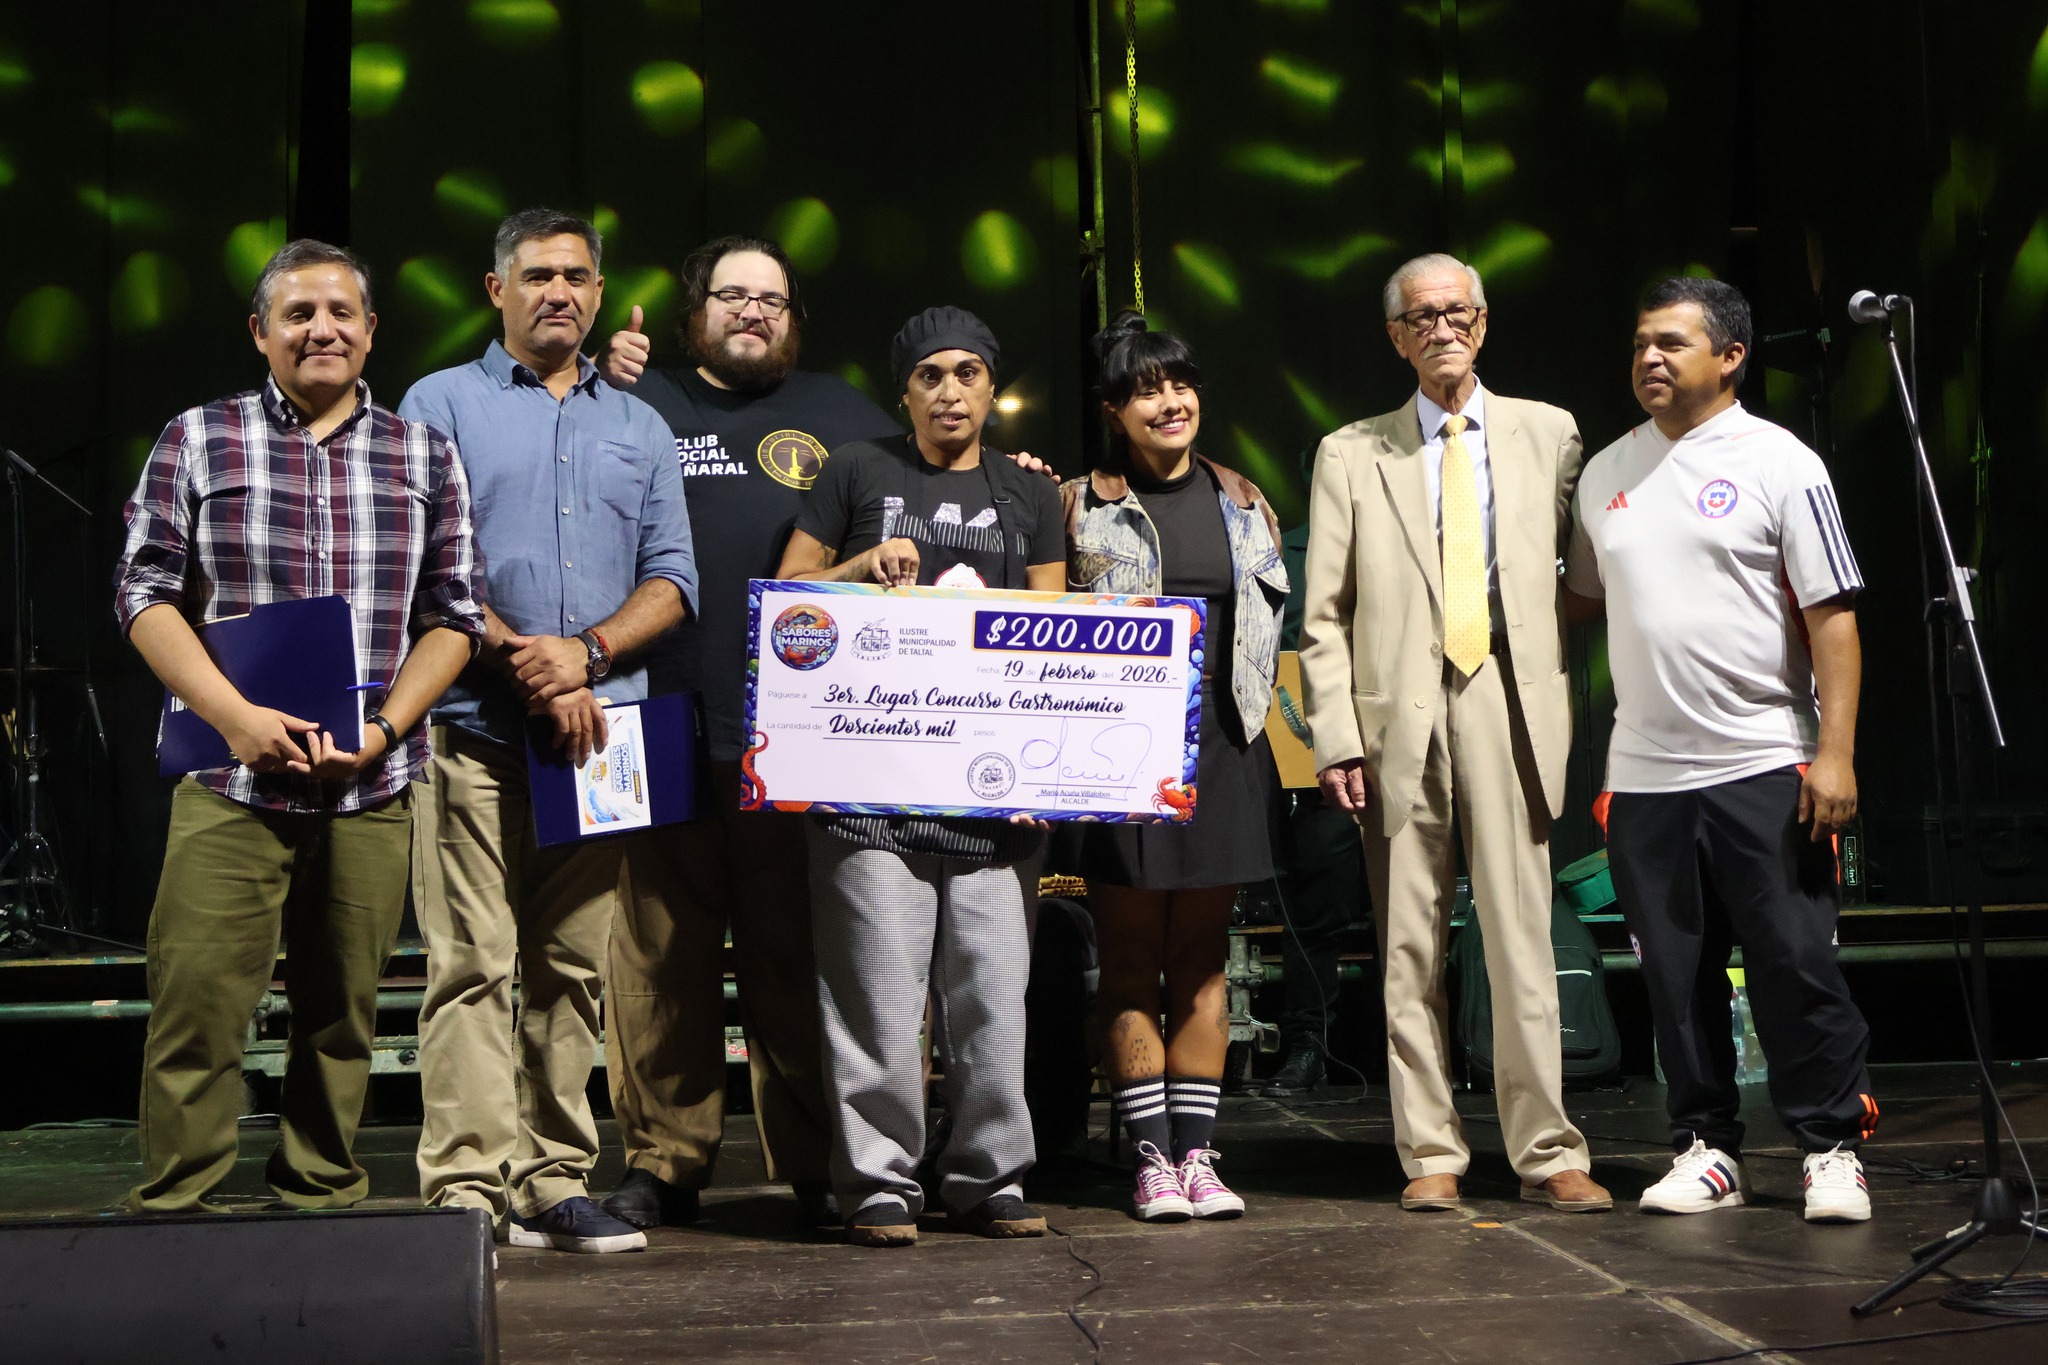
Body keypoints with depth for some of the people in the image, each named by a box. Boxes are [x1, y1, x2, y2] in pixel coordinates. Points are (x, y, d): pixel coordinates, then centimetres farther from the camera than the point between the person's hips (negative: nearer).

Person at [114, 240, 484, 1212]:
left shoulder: (424, 456, 11)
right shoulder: (196, 441, 7)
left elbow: (453, 614, 8)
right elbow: (145, 592, 2)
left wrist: (383, 729, -7)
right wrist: (235, 716, -11)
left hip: (373, 785, 2)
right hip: (230, 779, -2)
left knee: (342, 1014, 8)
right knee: (197, 1002, -6)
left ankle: (321, 1200, 20)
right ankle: (173, 1206, 5)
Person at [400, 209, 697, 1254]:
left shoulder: (639, 429, 20)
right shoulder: (442, 405, 9)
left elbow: (671, 578, 11)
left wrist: (586, 650, -7)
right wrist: (526, 664, -10)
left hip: (602, 729, 4)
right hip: (474, 728, -3)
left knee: (575, 968, 4)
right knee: (472, 963, -8)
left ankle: (554, 1183, 9)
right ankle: (466, 1187, -6)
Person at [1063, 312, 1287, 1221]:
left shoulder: (1240, 501, 14)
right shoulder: (1082, 507, 4)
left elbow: (1270, 623, 17)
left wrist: (1253, 721, 9)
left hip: (1221, 747, 3)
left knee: (1203, 960, 5)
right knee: (1131, 965, -1)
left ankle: (1197, 1153, 9)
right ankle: (1153, 1157, 4)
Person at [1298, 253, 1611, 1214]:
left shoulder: (1548, 434, 13)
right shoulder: (1351, 455, 11)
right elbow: (1324, 614, 7)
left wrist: (1564, 695, 2)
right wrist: (1336, 736, -2)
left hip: (1508, 702, 0)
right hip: (1398, 714, 1)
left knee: (1521, 935, -4)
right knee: (1410, 945, 2)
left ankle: (1547, 1153, 3)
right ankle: (1430, 1154, 10)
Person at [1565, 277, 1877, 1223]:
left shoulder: (1780, 463, -2)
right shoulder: (1606, 472, 13)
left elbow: (1832, 615, -6)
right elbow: (1584, 598, 24)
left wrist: (1835, 752, -13)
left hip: (1764, 766, -4)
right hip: (1642, 773, 4)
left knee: (1796, 964, -2)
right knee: (1676, 977, 8)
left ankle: (1832, 1148, 11)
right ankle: (1705, 1150, 19)